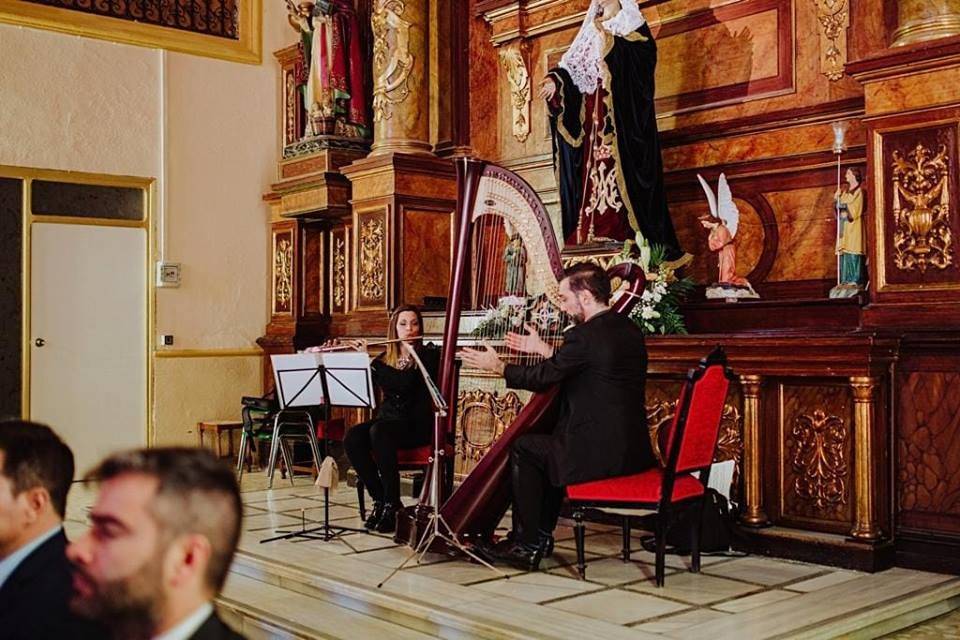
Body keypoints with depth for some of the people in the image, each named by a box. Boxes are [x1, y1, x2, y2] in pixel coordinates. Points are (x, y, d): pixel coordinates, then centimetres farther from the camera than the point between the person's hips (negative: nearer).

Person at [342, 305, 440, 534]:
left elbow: (405, 382, -20)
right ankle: (380, 499, -15)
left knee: (378, 431, -35)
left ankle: (392, 505, -26)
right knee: (353, 438, -26)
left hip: (416, 426, -5)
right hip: (387, 420, 5)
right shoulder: (386, 358, 15)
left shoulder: (428, 354, -1)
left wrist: (370, 360, -19)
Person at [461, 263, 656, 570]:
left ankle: (527, 545, 13)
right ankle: (540, 535, 30)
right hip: (634, 450, 9)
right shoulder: (630, 330, 10)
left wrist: (497, 366, 9)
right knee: (553, 446, 28)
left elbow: (542, 379, -5)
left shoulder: (584, 336, -16)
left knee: (522, 448, 7)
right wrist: (543, 350, 26)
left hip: (600, 453, -9)